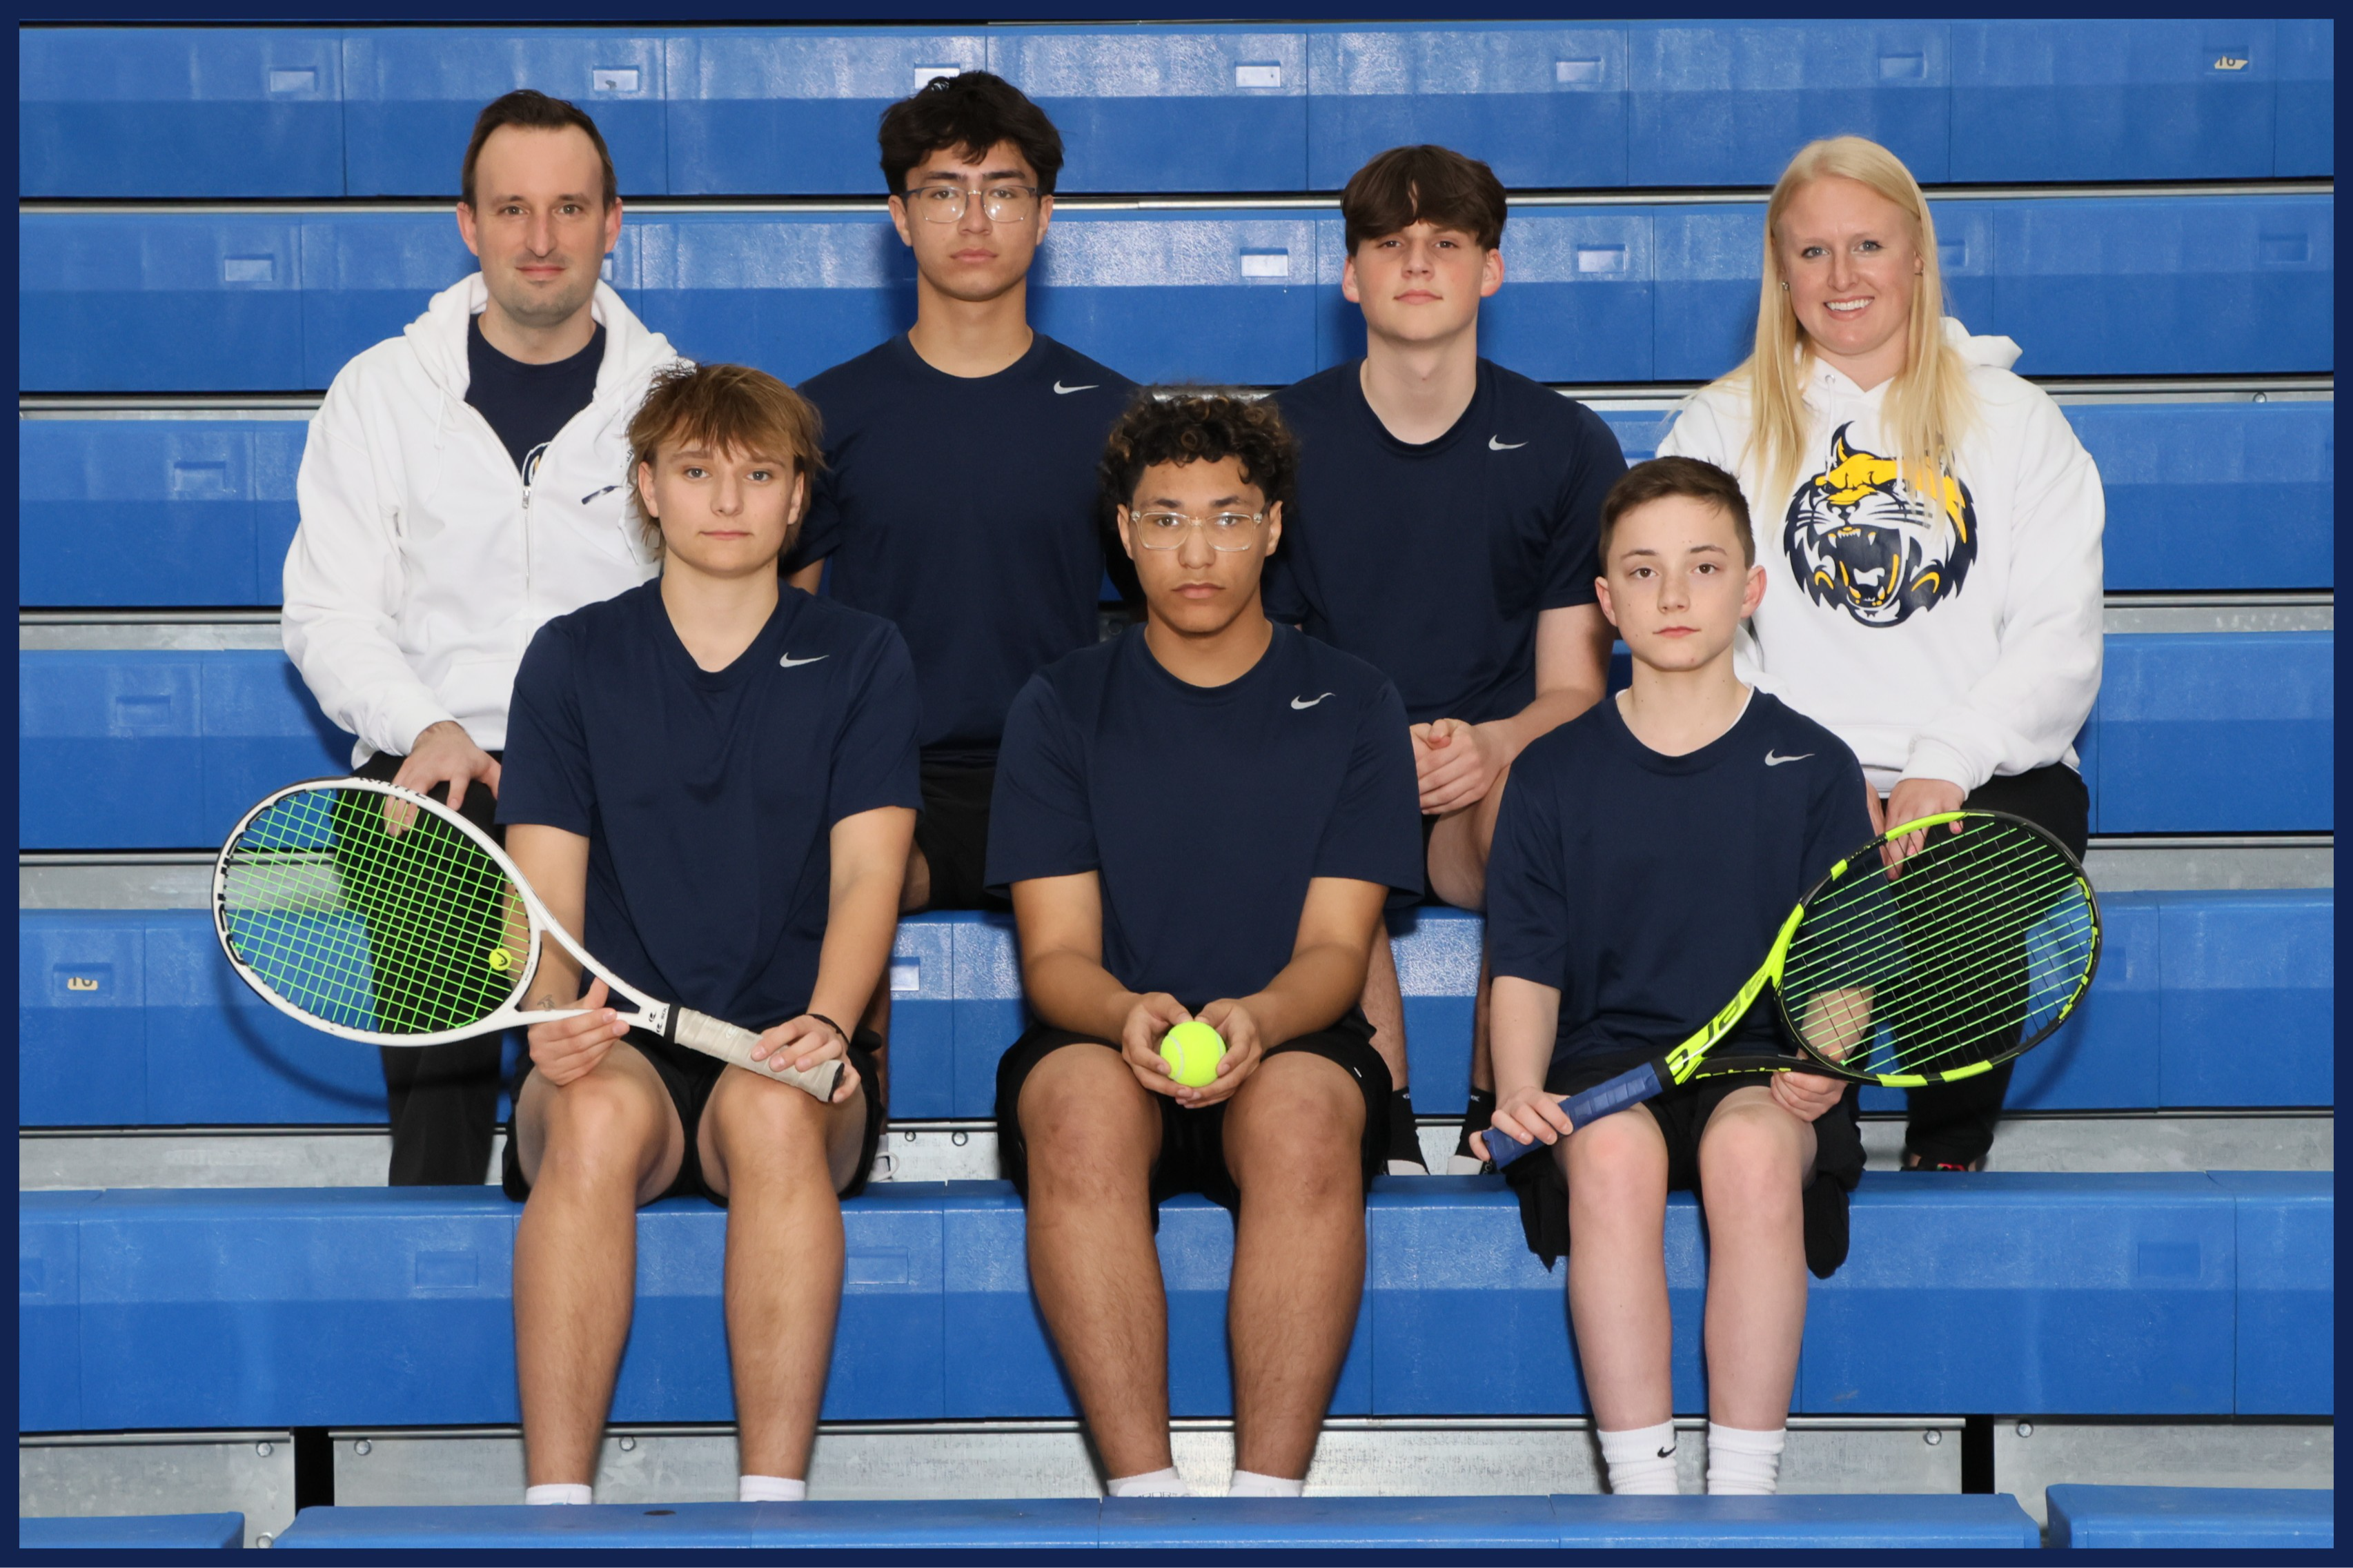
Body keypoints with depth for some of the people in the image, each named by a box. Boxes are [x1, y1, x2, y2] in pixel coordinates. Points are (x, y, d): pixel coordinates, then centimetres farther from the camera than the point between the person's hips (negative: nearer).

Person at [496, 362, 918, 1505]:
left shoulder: (859, 660, 11)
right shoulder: (572, 659, 12)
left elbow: (868, 874, 0)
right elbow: (544, 890, 4)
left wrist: (824, 1023, -20)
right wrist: (554, 1012, -18)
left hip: (786, 1064, 0)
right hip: (620, 1053, 0)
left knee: (773, 1109, -36)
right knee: (597, 1114, -35)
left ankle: (772, 1499, -37)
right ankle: (555, 1501, -37)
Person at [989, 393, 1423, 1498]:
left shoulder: (1350, 706, 8)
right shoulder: (1064, 706, 8)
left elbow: (1335, 948, 0)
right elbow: (1055, 951, 1)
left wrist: (1255, 1018, -24)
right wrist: (1127, 1014, -24)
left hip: (1291, 1045, 0)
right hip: (1103, 1043, 0)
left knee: (1303, 1109, -36)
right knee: (1082, 1102, -35)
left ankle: (1268, 1491, -37)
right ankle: (1142, 1488, -36)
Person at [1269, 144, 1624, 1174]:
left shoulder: (1567, 447, 7)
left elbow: (1574, 690, 5)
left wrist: (1491, 743, -20)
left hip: (1491, 788, 1)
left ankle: (1495, 1118, -19)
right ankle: (1383, 1127, -25)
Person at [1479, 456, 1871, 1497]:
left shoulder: (1813, 768, 7)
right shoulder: (1554, 775, 9)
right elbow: (1528, 973, 7)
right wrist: (1519, 1089, -14)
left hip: (1760, 1066, 0)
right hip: (1604, 1066, 0)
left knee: (1753, 1147, -36)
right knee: (1612, 1150, -35)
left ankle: (1742, 1494, -30)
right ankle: (1640, 1492, -32)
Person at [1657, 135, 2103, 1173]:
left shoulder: (2016, 422, 14)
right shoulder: (1722, 429, 14)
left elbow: (2061, 641, 4)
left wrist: (1947, 765, -14)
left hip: (1983, 776, 1)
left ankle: (1947, 1156, -15)